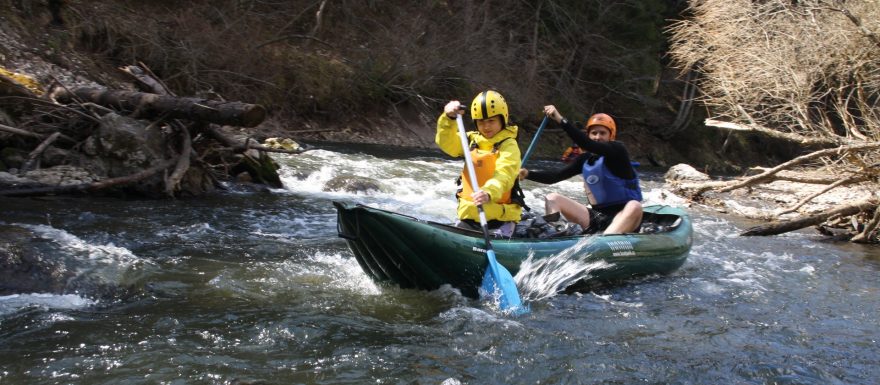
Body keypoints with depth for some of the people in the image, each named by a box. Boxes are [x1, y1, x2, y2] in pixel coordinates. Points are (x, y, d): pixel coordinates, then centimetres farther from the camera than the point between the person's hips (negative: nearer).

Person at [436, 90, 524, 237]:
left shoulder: (509, 145, -8)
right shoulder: (472, 140, 11)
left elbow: (504, 175, -25)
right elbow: (447, 142, -5)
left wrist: (489, 193, -45)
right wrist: (449, 118, -23)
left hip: (500, 217, -5)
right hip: (469, 213, 5)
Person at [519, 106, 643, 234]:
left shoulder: (617, 150, -7)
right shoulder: (585, 160, 10)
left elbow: (587, 145, -26)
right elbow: (555, 176, 1)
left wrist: (561, 120, -33)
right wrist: (528, 174, -17)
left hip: (622, 217, -6)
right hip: (597, 218, 6)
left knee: (634, 207, -38)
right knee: (552, 198, -2)